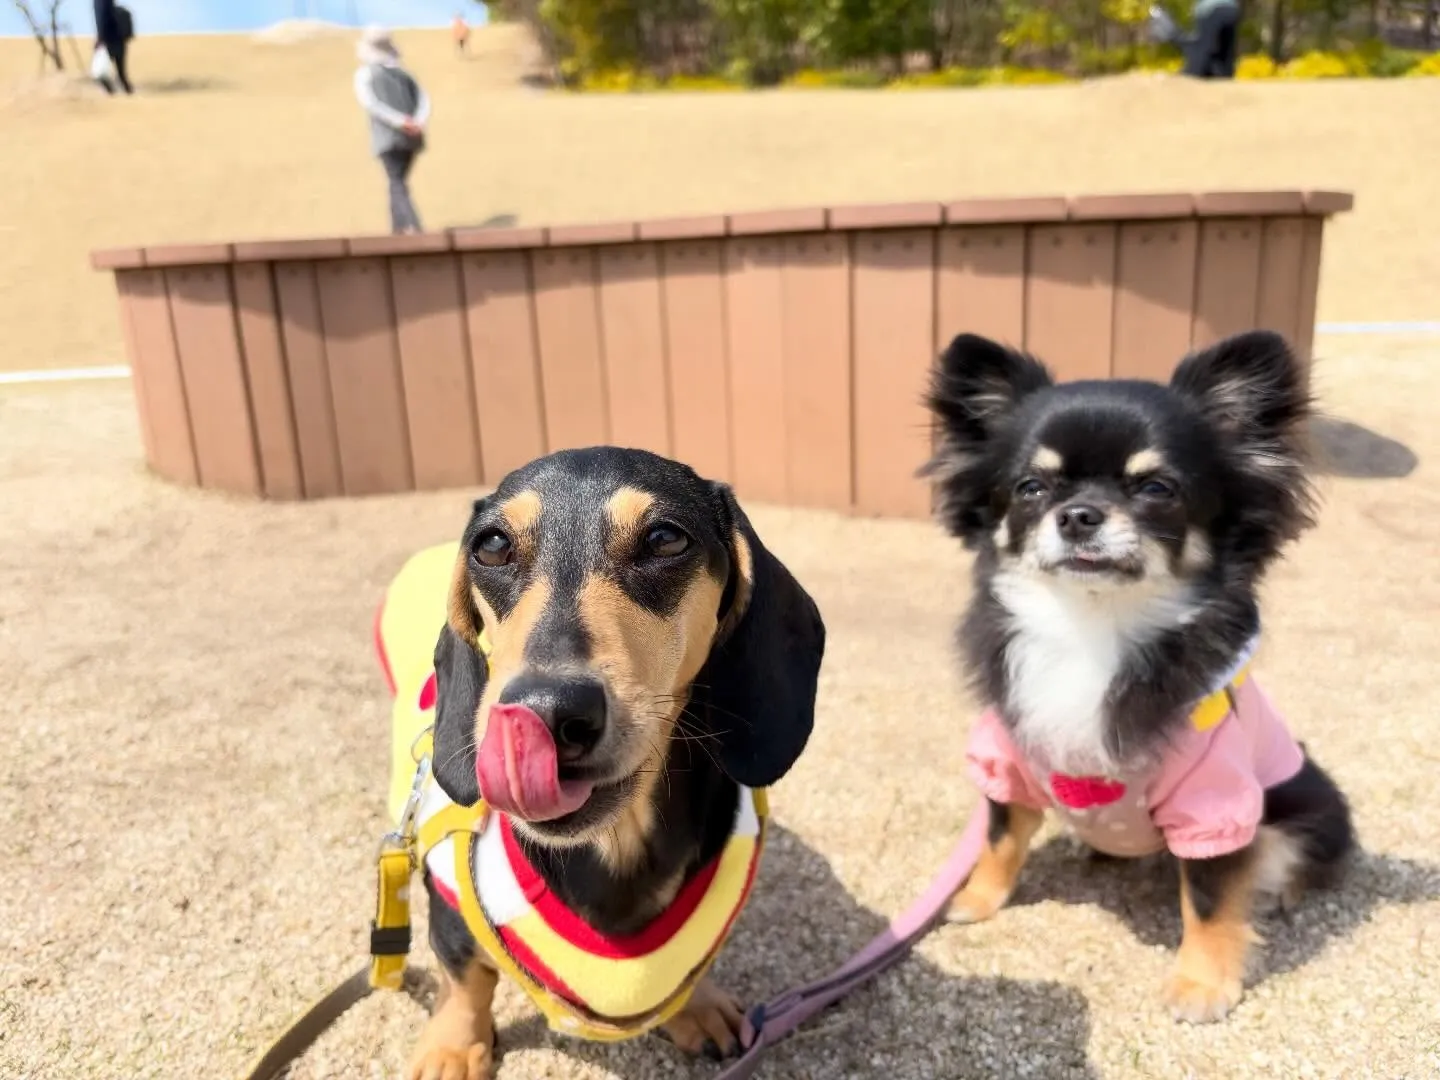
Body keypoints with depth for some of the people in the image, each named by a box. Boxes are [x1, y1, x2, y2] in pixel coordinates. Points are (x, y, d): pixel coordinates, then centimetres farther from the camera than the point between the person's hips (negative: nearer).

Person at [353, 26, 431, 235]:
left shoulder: (364, 74, 6)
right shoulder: (402, 72, 19)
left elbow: (371, 103, -11)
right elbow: (423, 98, 5)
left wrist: (400, 122, -17)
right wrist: (419, 123, -10)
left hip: (388, 137, -4)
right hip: (412, 137, 5)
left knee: (398, 185, -7)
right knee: (399, 182, 19)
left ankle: (414, 227, -27)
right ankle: (398, 229, 22)